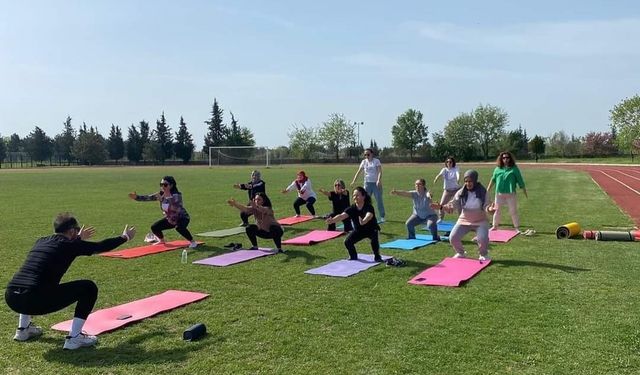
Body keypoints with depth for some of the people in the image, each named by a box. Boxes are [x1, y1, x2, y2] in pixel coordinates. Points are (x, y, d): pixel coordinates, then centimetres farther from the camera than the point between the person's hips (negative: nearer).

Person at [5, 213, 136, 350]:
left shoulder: (41, 241, 20)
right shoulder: (70, 245, 1)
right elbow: (101, 246, 14)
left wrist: (78, 239, 61)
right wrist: (125, 237, 30)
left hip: (10, 298, 8)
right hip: (35, 301, -8)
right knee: (89, 287, 2)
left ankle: (23, 329, 40)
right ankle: (74, 338, 2)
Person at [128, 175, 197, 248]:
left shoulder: (177, 195, -25)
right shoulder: (160, 194, -8)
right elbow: (147, 197, -14)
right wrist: (136, 197, -30)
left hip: (182, 218, -6)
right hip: (170, 219, 7)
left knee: (179, 227, -36)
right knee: (154, 227, -1)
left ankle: (192, 242, -15)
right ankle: (162, 241, 29)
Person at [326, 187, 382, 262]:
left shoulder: (369, 207, -29)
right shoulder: (352, 208, -18)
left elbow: (369, 215, -51)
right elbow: (342, 215, -33)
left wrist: (363, 221, -75)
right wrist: (332, 220, -53)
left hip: (371, 229, -4)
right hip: (358, 230, 4)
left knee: (374, 239, -33)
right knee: (347, 242, -14)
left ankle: (377, 256, -6)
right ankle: (353, 256, 16)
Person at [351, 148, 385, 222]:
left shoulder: (376, 161, -5)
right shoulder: (364, 162, 6)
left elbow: (380, 171, -15)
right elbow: (359, 171, 8)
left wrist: (379, 180, -30)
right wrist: (354, 181, 1)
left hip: (376, 183, -3)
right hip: (367, 183, 3)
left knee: (379, 200, 0)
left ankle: (382, 217, 9)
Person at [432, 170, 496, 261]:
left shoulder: (482, 192, -12)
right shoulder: (461, 192, -8)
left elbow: (486, 206, -14)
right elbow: (453, 204, -11)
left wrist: (489, 209, -41)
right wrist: (441, 206, -29)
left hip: (480, 221, -2)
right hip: (464, 221, 2)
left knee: (482, 239, -25)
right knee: (453, 237, -11)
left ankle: (484, 255, 10)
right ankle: (460, 253, 21)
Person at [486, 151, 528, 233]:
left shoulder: (514, 168, -1)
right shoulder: (498, 169, 6)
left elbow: (520, 180, 2)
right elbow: (493, 180, 13)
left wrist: (524, 191, 3)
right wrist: (487, 190, 15)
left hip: (510, 193, -3)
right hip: (499, 193, 3)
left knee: (513, 211, 3)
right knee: (497, 210, 11)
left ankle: (517, 227, 14)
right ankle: (495, 226, 25)